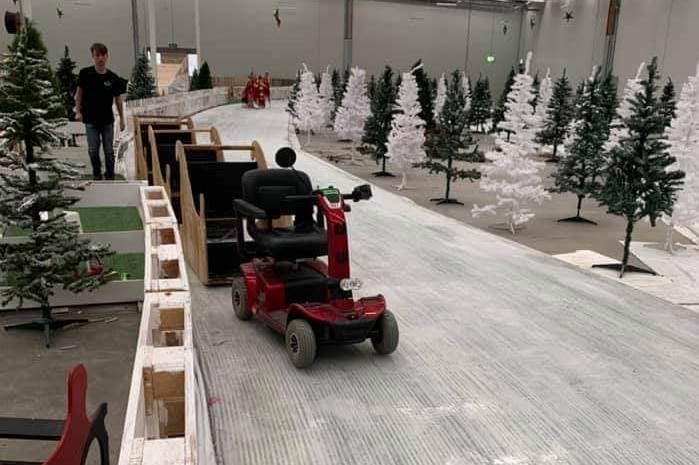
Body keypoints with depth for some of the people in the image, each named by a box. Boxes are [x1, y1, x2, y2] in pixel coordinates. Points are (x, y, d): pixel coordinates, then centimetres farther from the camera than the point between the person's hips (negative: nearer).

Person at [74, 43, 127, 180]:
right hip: (90, 119, 0)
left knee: (109, 150, 6)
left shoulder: (113, 78, -7)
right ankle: (96, 174, 24)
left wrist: (122, 119, 4)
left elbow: (118, 98, 2)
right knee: (93, 150, 5)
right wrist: (78, 111, -1)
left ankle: (110, 176, 19)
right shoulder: (85, 74, -8)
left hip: (108, 119, 0)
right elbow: (79, 92, 4)